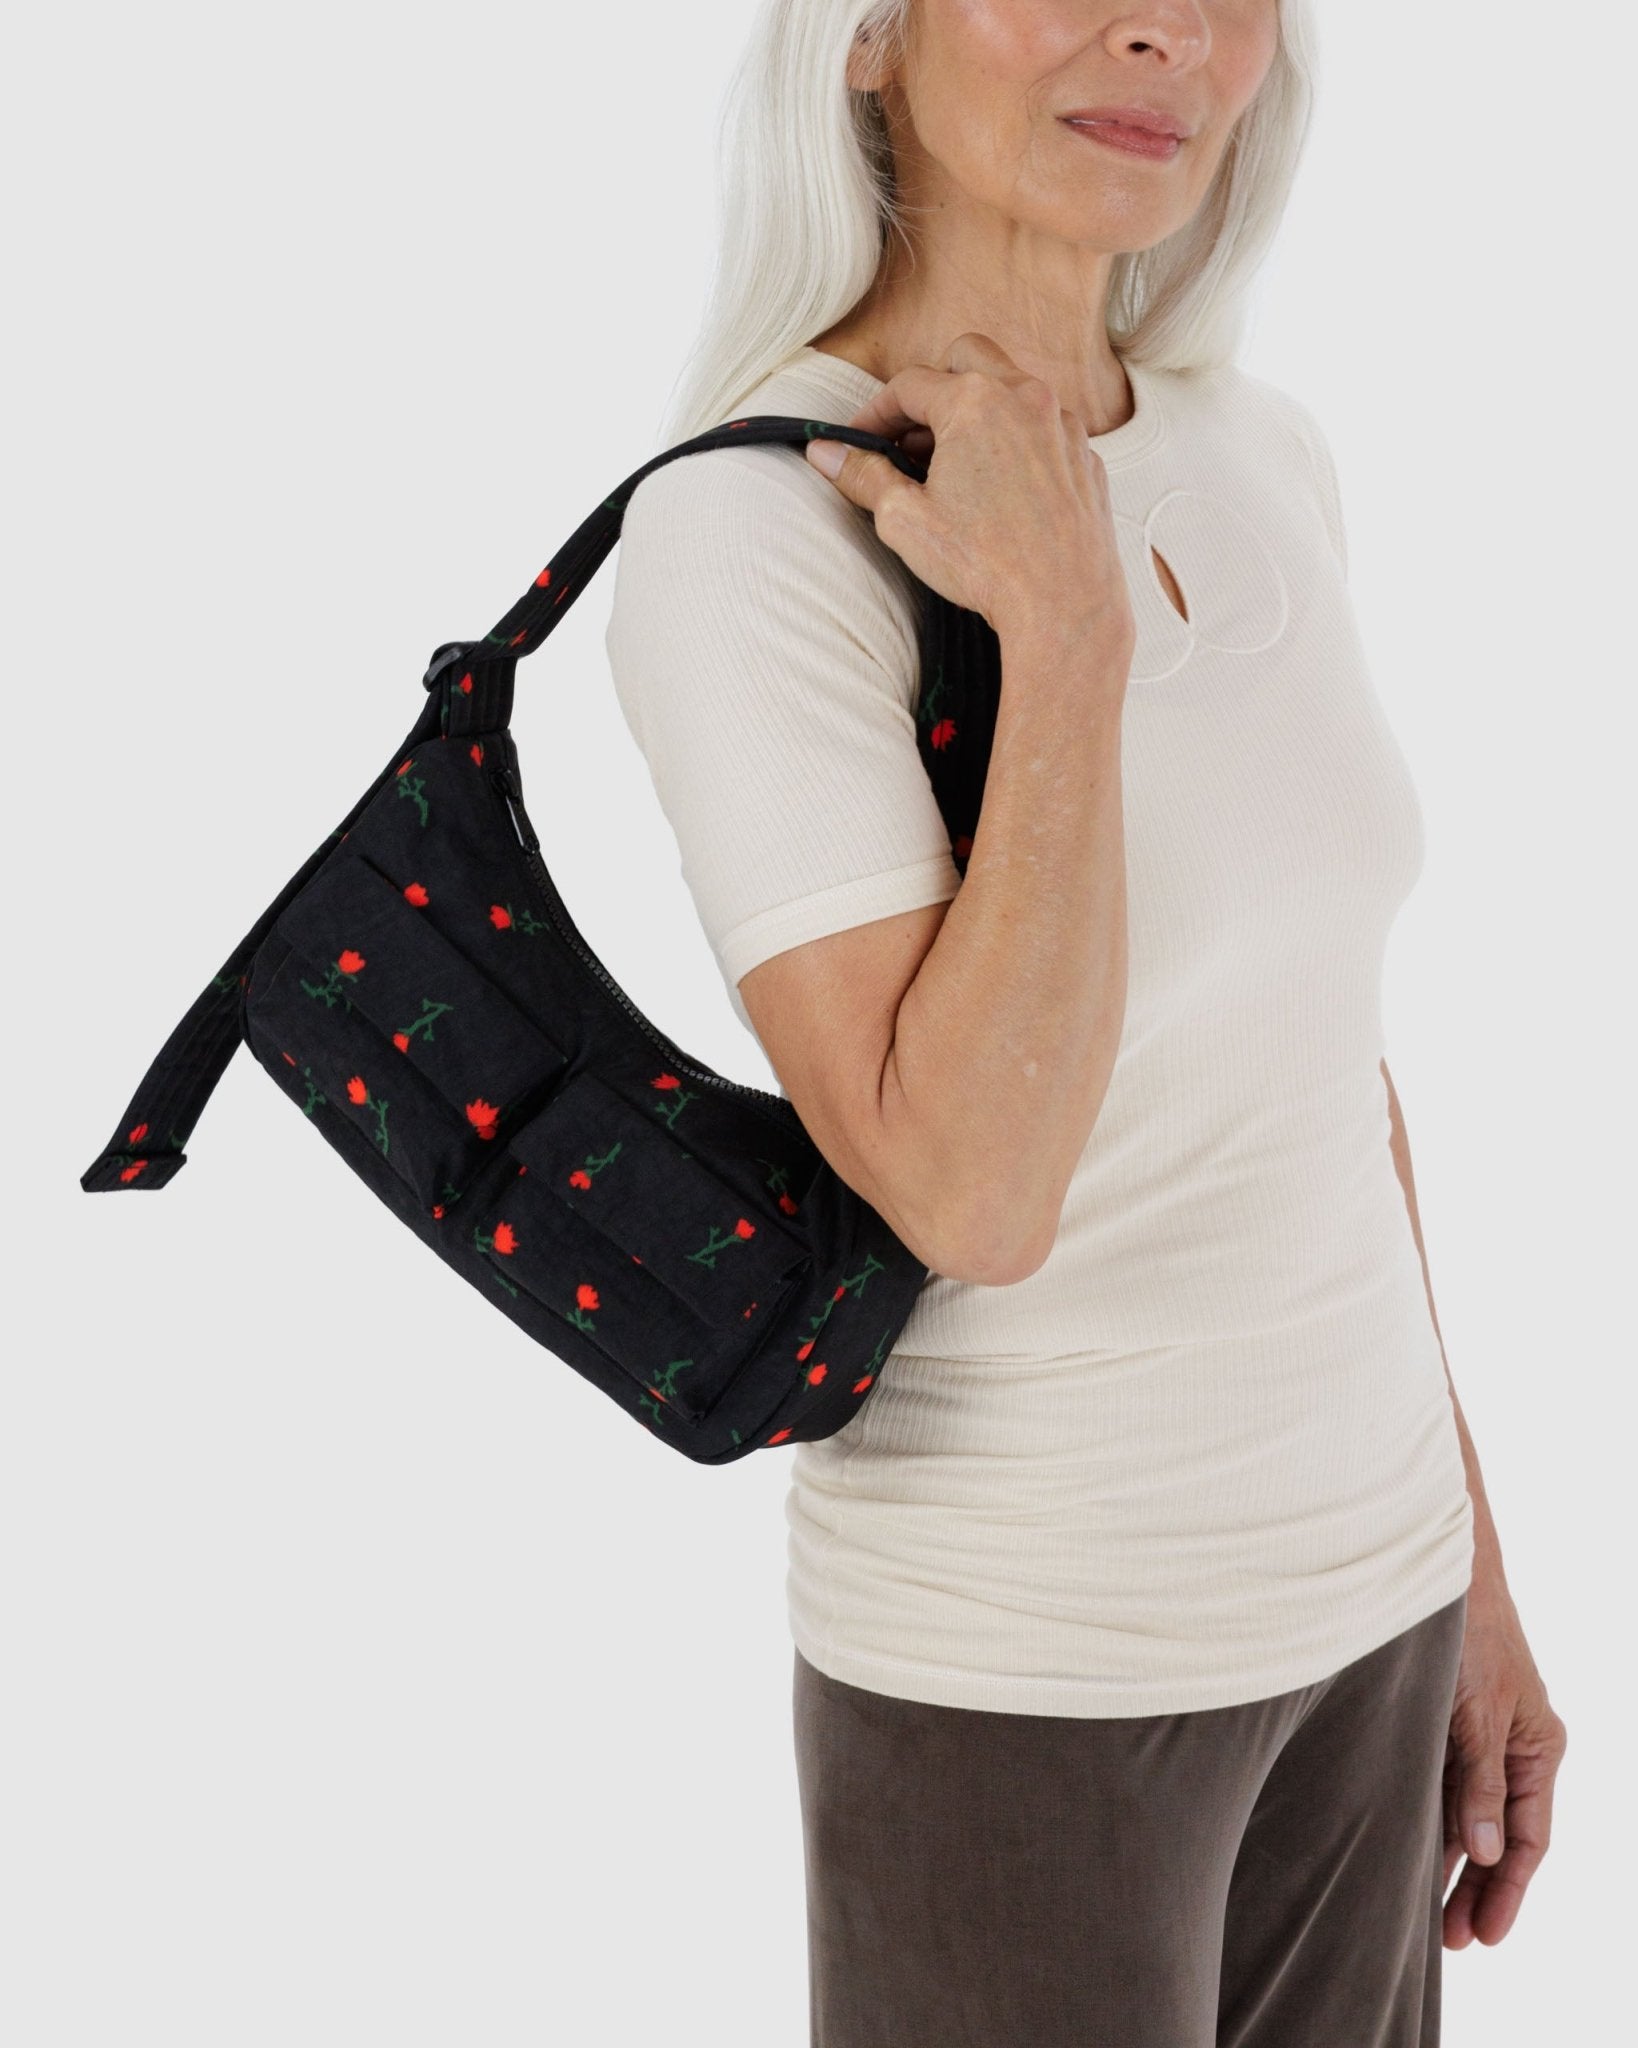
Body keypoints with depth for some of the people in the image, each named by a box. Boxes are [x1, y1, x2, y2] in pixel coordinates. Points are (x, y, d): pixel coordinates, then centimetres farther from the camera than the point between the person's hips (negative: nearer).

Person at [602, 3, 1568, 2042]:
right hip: (1020, 1664, -6)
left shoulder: (1256, 461, 1)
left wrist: (1467, 1570, 12)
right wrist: (1065, 632, -26)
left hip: (1349, 1582, 7)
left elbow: (1321, 1055, 8)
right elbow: (971, 1193, -29)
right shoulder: (741, 535, -21)